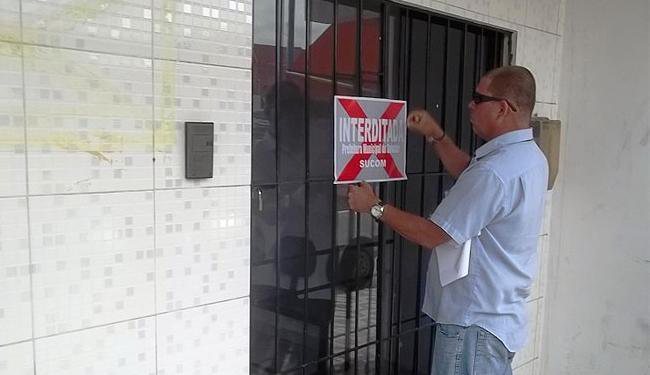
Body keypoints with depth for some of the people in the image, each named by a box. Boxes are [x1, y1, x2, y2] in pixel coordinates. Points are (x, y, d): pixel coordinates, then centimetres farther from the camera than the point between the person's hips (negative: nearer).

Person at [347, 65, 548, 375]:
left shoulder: (495, 172, -27)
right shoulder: (530, 156, 5)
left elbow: (432, 235, -22)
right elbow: (470, 179, 21)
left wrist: (374, 207, -12)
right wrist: (436, 136, 16)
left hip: (474, 321, -10)